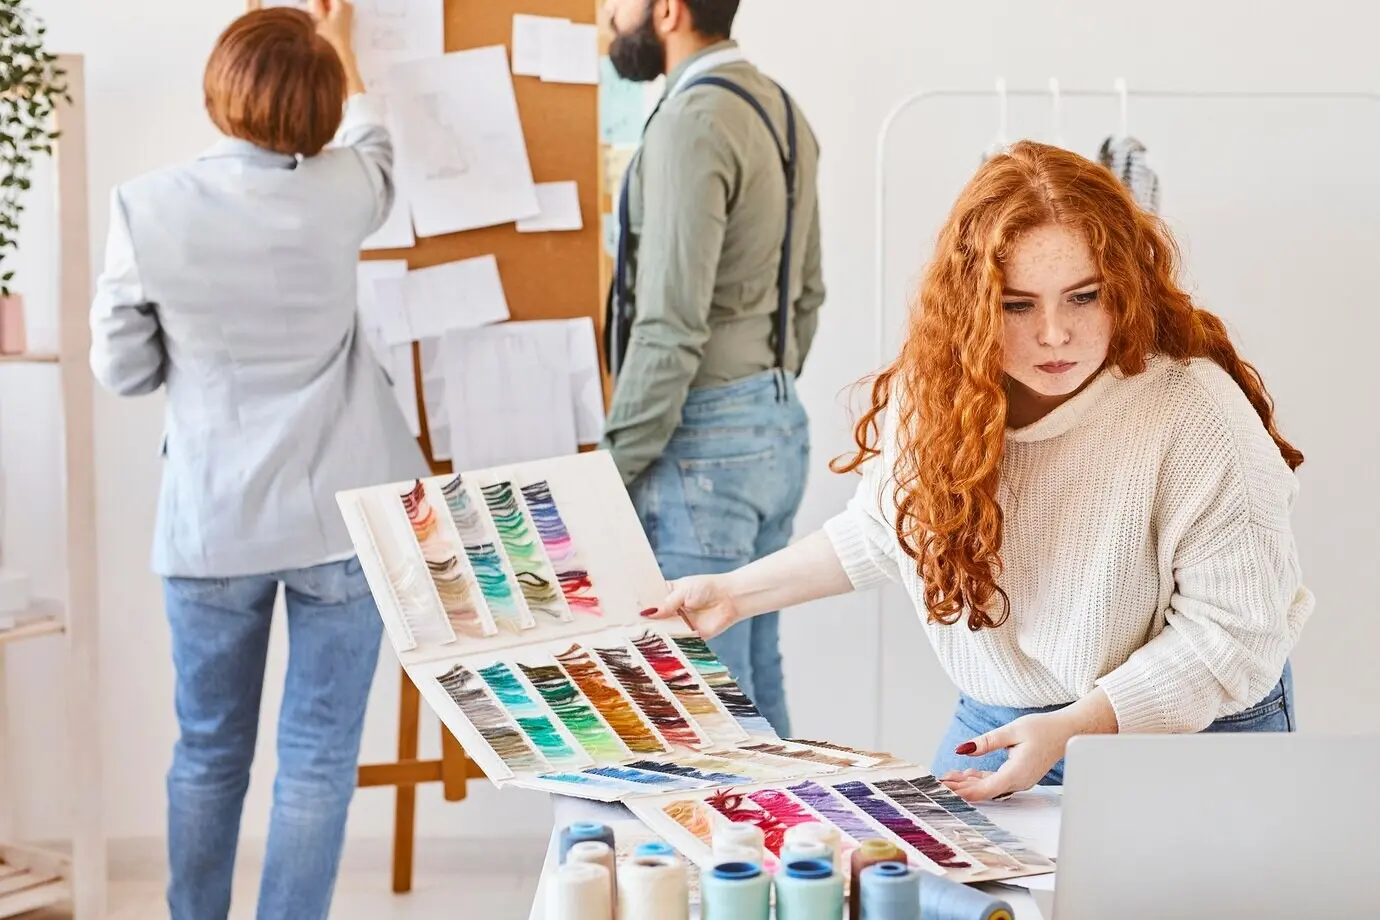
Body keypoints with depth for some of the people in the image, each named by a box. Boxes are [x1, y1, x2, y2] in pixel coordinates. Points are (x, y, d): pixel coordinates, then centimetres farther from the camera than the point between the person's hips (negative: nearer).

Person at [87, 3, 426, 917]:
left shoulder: (148, 207, -10)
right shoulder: (338, 195, -6)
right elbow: (373, 148, 19)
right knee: (319, 757, 7)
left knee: (209, 752, 17)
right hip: (338, 518, 0)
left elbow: (122, 368, -1)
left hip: (211, 525, 1)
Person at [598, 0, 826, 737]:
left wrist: (615, 468, -14)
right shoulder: (780, 110, 11)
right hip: (777, 428, 9)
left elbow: (670, 328, -21)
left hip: (704, 443, -9)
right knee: (754, 683, 16)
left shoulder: (693, 123, -18)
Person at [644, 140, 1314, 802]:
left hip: (1184, 739, -4)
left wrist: (1076, 725, -27)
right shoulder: (931, 393, -6)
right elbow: (881, 529, 14)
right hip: (994, 731, 4)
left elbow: (1234, 630, -19)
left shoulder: (1197, 415, -23)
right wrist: (736, 592, 13)